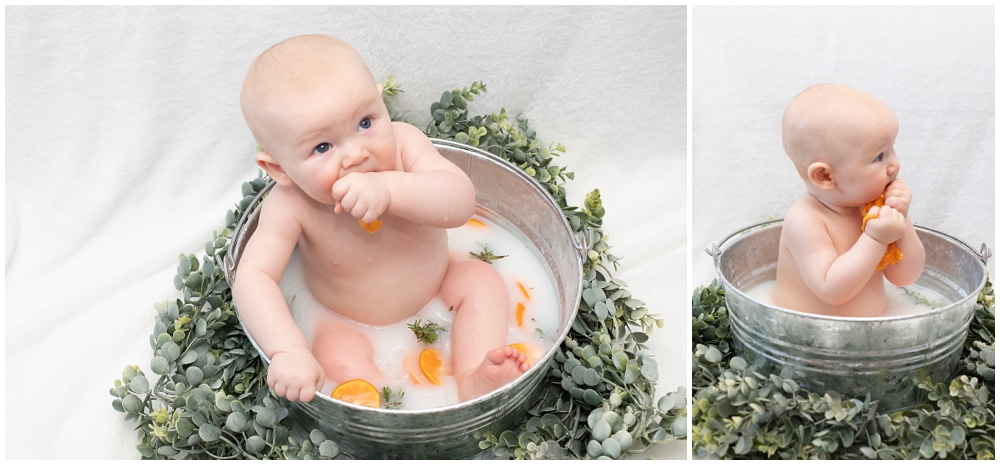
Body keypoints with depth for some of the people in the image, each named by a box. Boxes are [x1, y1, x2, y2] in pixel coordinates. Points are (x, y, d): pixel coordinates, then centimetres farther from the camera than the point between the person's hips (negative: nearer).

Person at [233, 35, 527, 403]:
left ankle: (473, 381, -26)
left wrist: (389, 190, -55)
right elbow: (253, 277, -36)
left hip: (435, 289, 2)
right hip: (353, 325, -2)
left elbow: (461, 203, -38)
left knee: (480, 279, -17)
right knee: (334, 347, -28)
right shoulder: (290, 207, -31)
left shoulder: (402, 142, -27)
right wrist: (288, 352, -51)